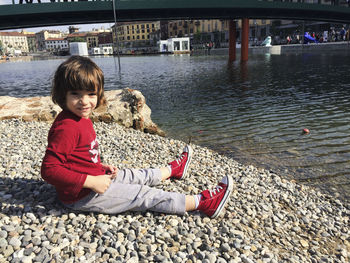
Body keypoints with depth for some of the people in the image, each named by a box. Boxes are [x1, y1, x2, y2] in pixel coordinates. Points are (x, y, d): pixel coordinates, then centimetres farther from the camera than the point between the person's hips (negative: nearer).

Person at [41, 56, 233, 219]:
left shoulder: (81, 120, 5)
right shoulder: (65, 128, -27)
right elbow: (49, 169, -30)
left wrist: (101, 167, 5)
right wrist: (90, 181, -31)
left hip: (94, 177, 9)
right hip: (83, 196, -9)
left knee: (135, 176, 22)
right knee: (142, 195, -7)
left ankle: (173, 169, 47)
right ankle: (202, 203, 2)